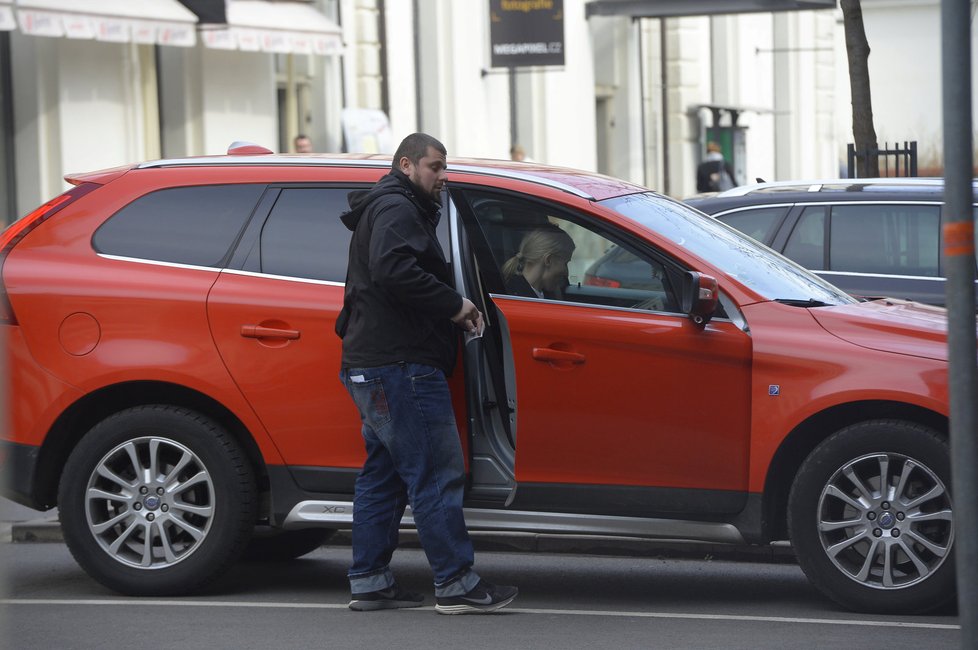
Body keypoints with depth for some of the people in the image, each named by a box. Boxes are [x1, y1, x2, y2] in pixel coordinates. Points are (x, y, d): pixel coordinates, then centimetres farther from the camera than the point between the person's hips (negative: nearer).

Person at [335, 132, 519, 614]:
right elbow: (394, 270, -25)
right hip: (401, 364, -11)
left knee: (382, 475, 13)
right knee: (437, 475, -11)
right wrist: (453, 306, -18)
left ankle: (369, 582, 16)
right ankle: (456, 585, -11)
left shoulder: (387, 210, 26)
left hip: (372, 366, 11)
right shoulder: (396, 210, -9)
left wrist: (450, 312, 13)